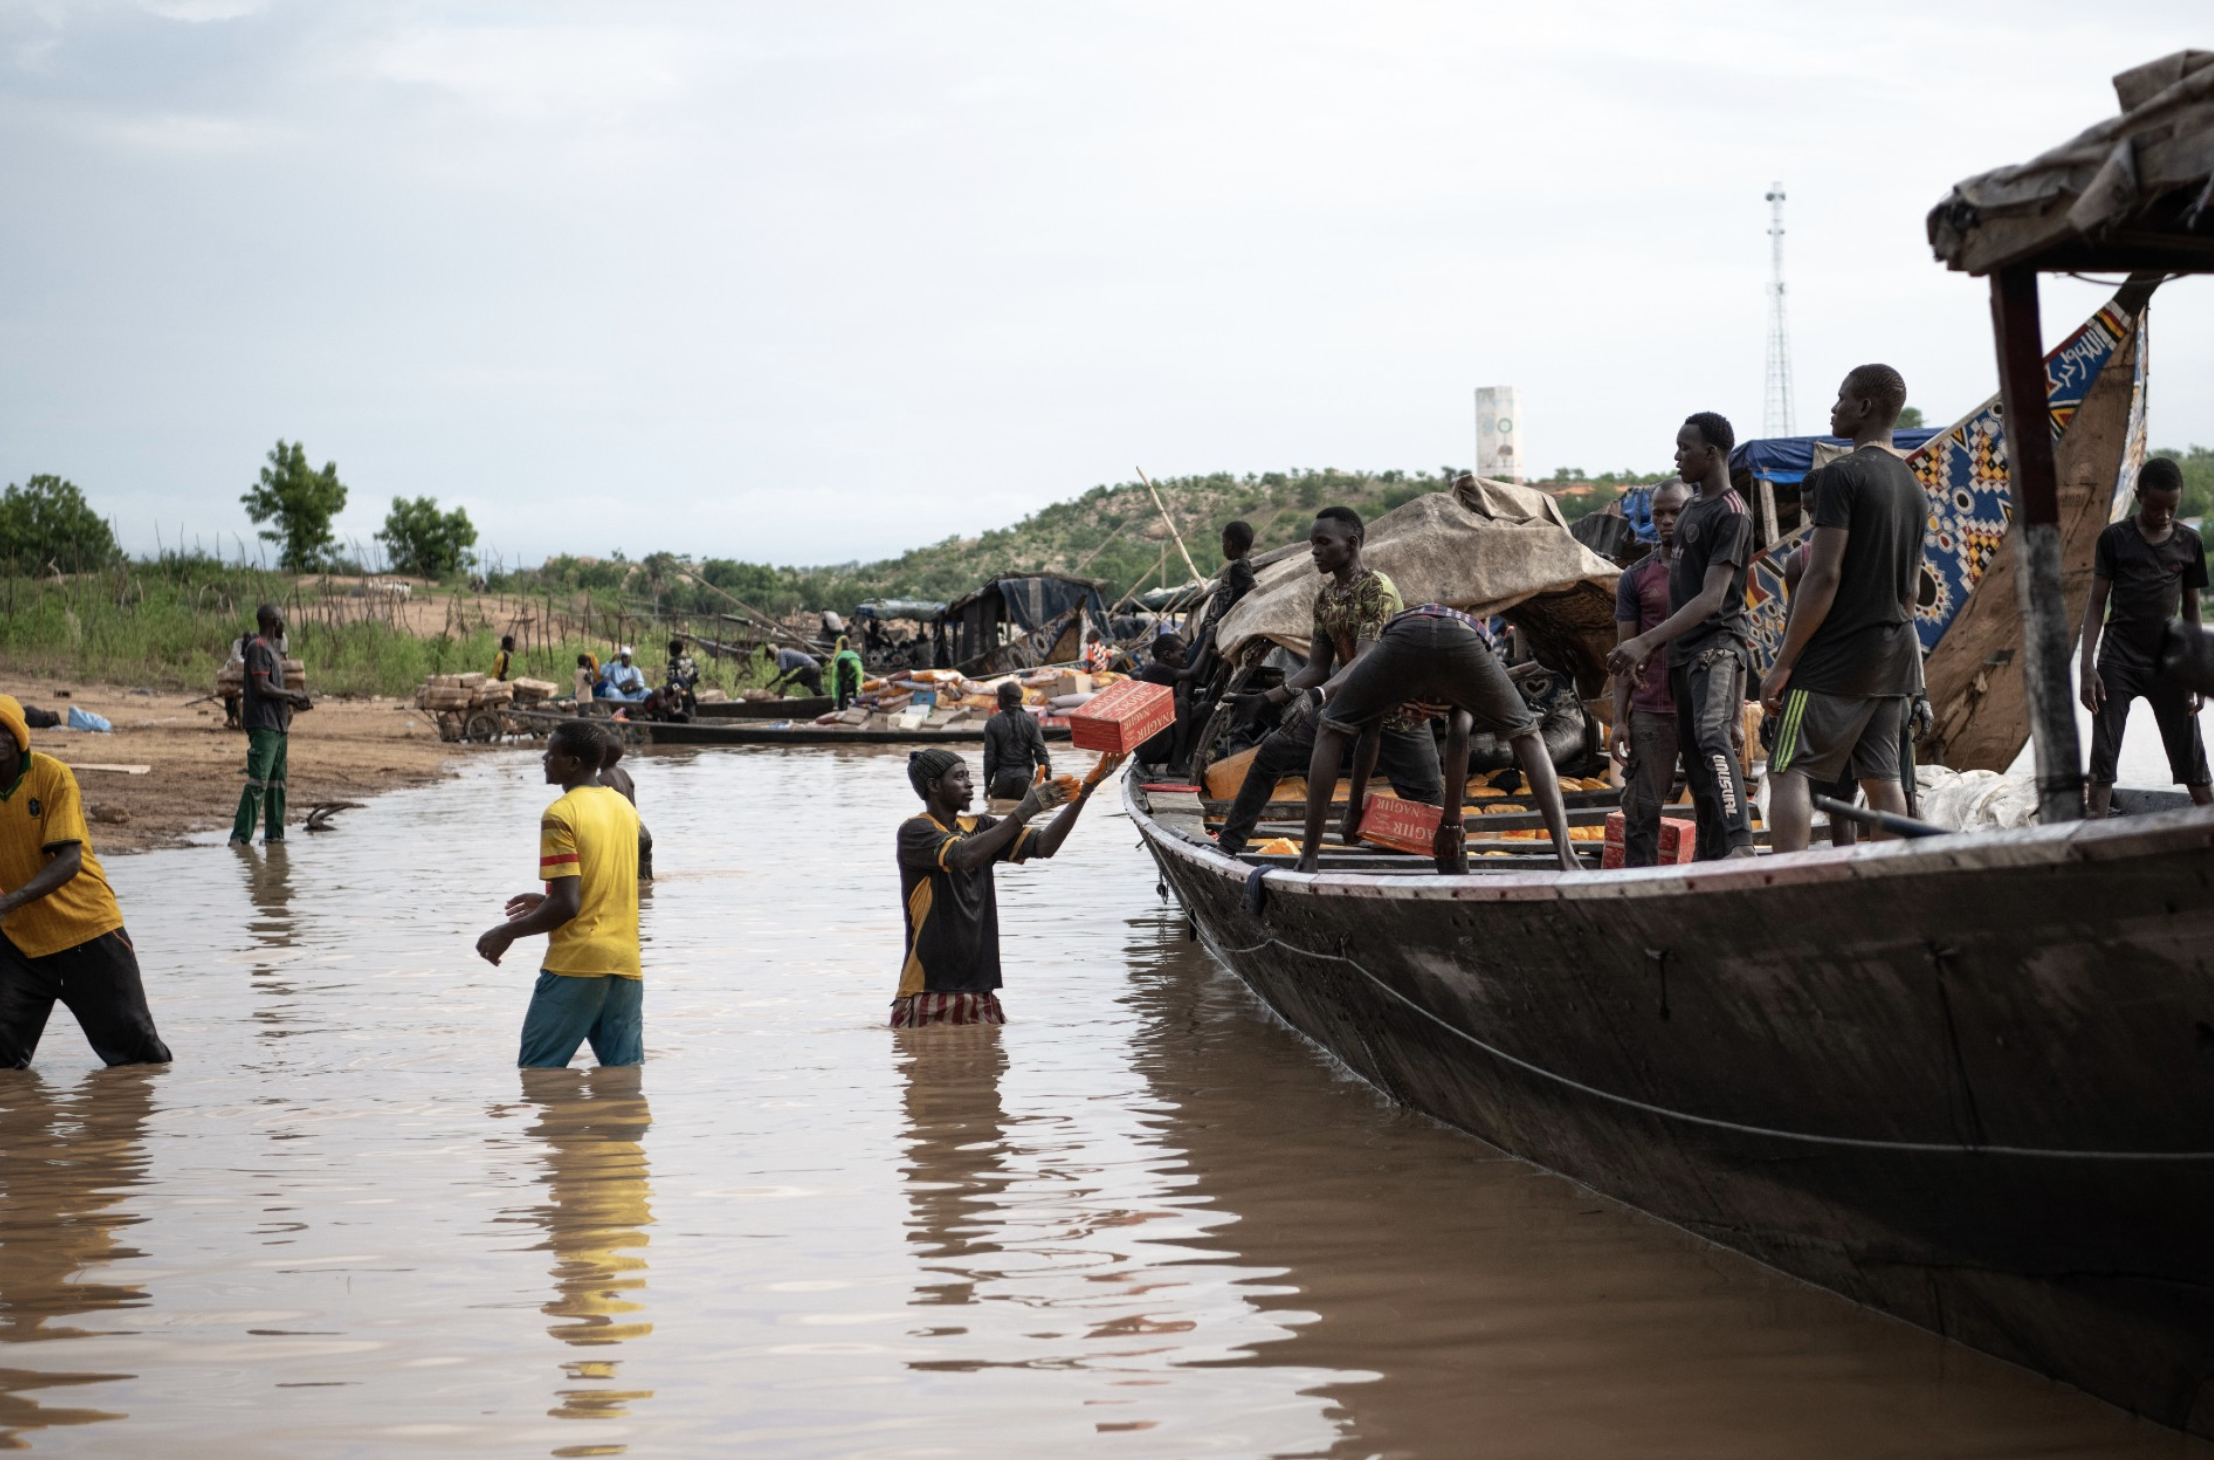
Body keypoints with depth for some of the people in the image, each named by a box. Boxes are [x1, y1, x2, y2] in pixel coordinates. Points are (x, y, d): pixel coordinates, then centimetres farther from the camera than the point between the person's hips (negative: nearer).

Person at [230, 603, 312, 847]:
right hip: (263, 726, -10)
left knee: (277, 782, 11)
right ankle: (240, 836, -17)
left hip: (277, 726, 10)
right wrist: (292, 695, -8)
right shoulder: (258, 648, -12)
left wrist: (297, 702, 14)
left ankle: (274, 834, 16)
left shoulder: (271, 650, 20)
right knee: (257, 782, -15)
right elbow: (262, 687, -20)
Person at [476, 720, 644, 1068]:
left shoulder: (561, 814, -10)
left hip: (576, 963, -7)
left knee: (538, 1074, 0)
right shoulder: (626, 808, 13)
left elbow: (567, 905, -17)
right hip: (627, 966, 7)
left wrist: (508, 932, -4)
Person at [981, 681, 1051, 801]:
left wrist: (987, 783, 4)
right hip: (1025, 777, 1)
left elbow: (990, 756, -3)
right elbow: (1040, 751, -4)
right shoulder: (1031, 721, 0)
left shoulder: (993, 723, -3)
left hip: (1003, 778, -1)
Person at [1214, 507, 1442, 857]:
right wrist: (1267, 698, -6)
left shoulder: (1378, 589, -20)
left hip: (1394, 707, -7)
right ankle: (1228, 843, 9)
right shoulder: (1324, 596, 3)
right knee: (1271, 753, 2)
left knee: (1427, 798, -6)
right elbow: (1317, 669, 6)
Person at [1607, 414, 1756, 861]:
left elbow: (1711, 599, -20)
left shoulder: (1730, 515, -13)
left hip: (1716, 644, -10)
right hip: (1683, 649, 10)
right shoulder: (1691, 507, 17)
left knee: (1711, 737, -30)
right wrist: (1654, 647, 23)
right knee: (1695, 759, 9)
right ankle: (1712, 859, 13)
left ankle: (1739, 845, -44)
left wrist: (1646, 641, -26)